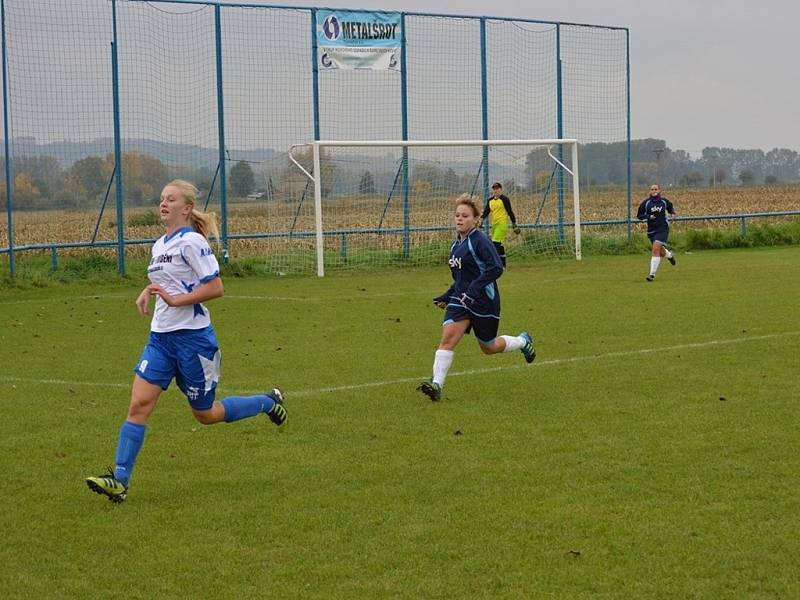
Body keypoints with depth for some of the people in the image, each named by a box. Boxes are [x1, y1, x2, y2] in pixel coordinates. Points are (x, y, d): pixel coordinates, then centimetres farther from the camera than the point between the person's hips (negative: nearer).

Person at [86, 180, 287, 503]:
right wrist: (148, 291, 10)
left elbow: (215, 287, -17)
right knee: (138, 404, -8)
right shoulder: (159, 245, 12)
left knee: (206, 415, 8)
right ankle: (119, 480, -11)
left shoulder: (192, 241, -12)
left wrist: (175, 300, -22)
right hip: (161, 337, 7)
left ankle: (268, 402, 31)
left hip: (192, 337, -7)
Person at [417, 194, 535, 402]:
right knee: (447, 337, -15)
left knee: (488, 347, 11)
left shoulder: (480, 240, -15)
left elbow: (496, 268, -24)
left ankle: (523, 341, 40)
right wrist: (447, 296, 16)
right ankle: (437, 385, -22)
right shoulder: (457, 243, 11)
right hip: (460, 299, 6)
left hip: (483, 301, -6)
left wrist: (474, 289, -28)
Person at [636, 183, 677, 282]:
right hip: (651, 230, 2)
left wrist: (673, 213, 3)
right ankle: (669, 255, 51)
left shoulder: (664, 201, 1)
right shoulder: (646, 203, -3)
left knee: (656, 249, -19)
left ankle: (652, 274, -16)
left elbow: (670, 207, 23)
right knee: (661, 252, 12)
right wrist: (648, 216, -18)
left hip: (663, 228, -2)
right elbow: (639, 216, -2)